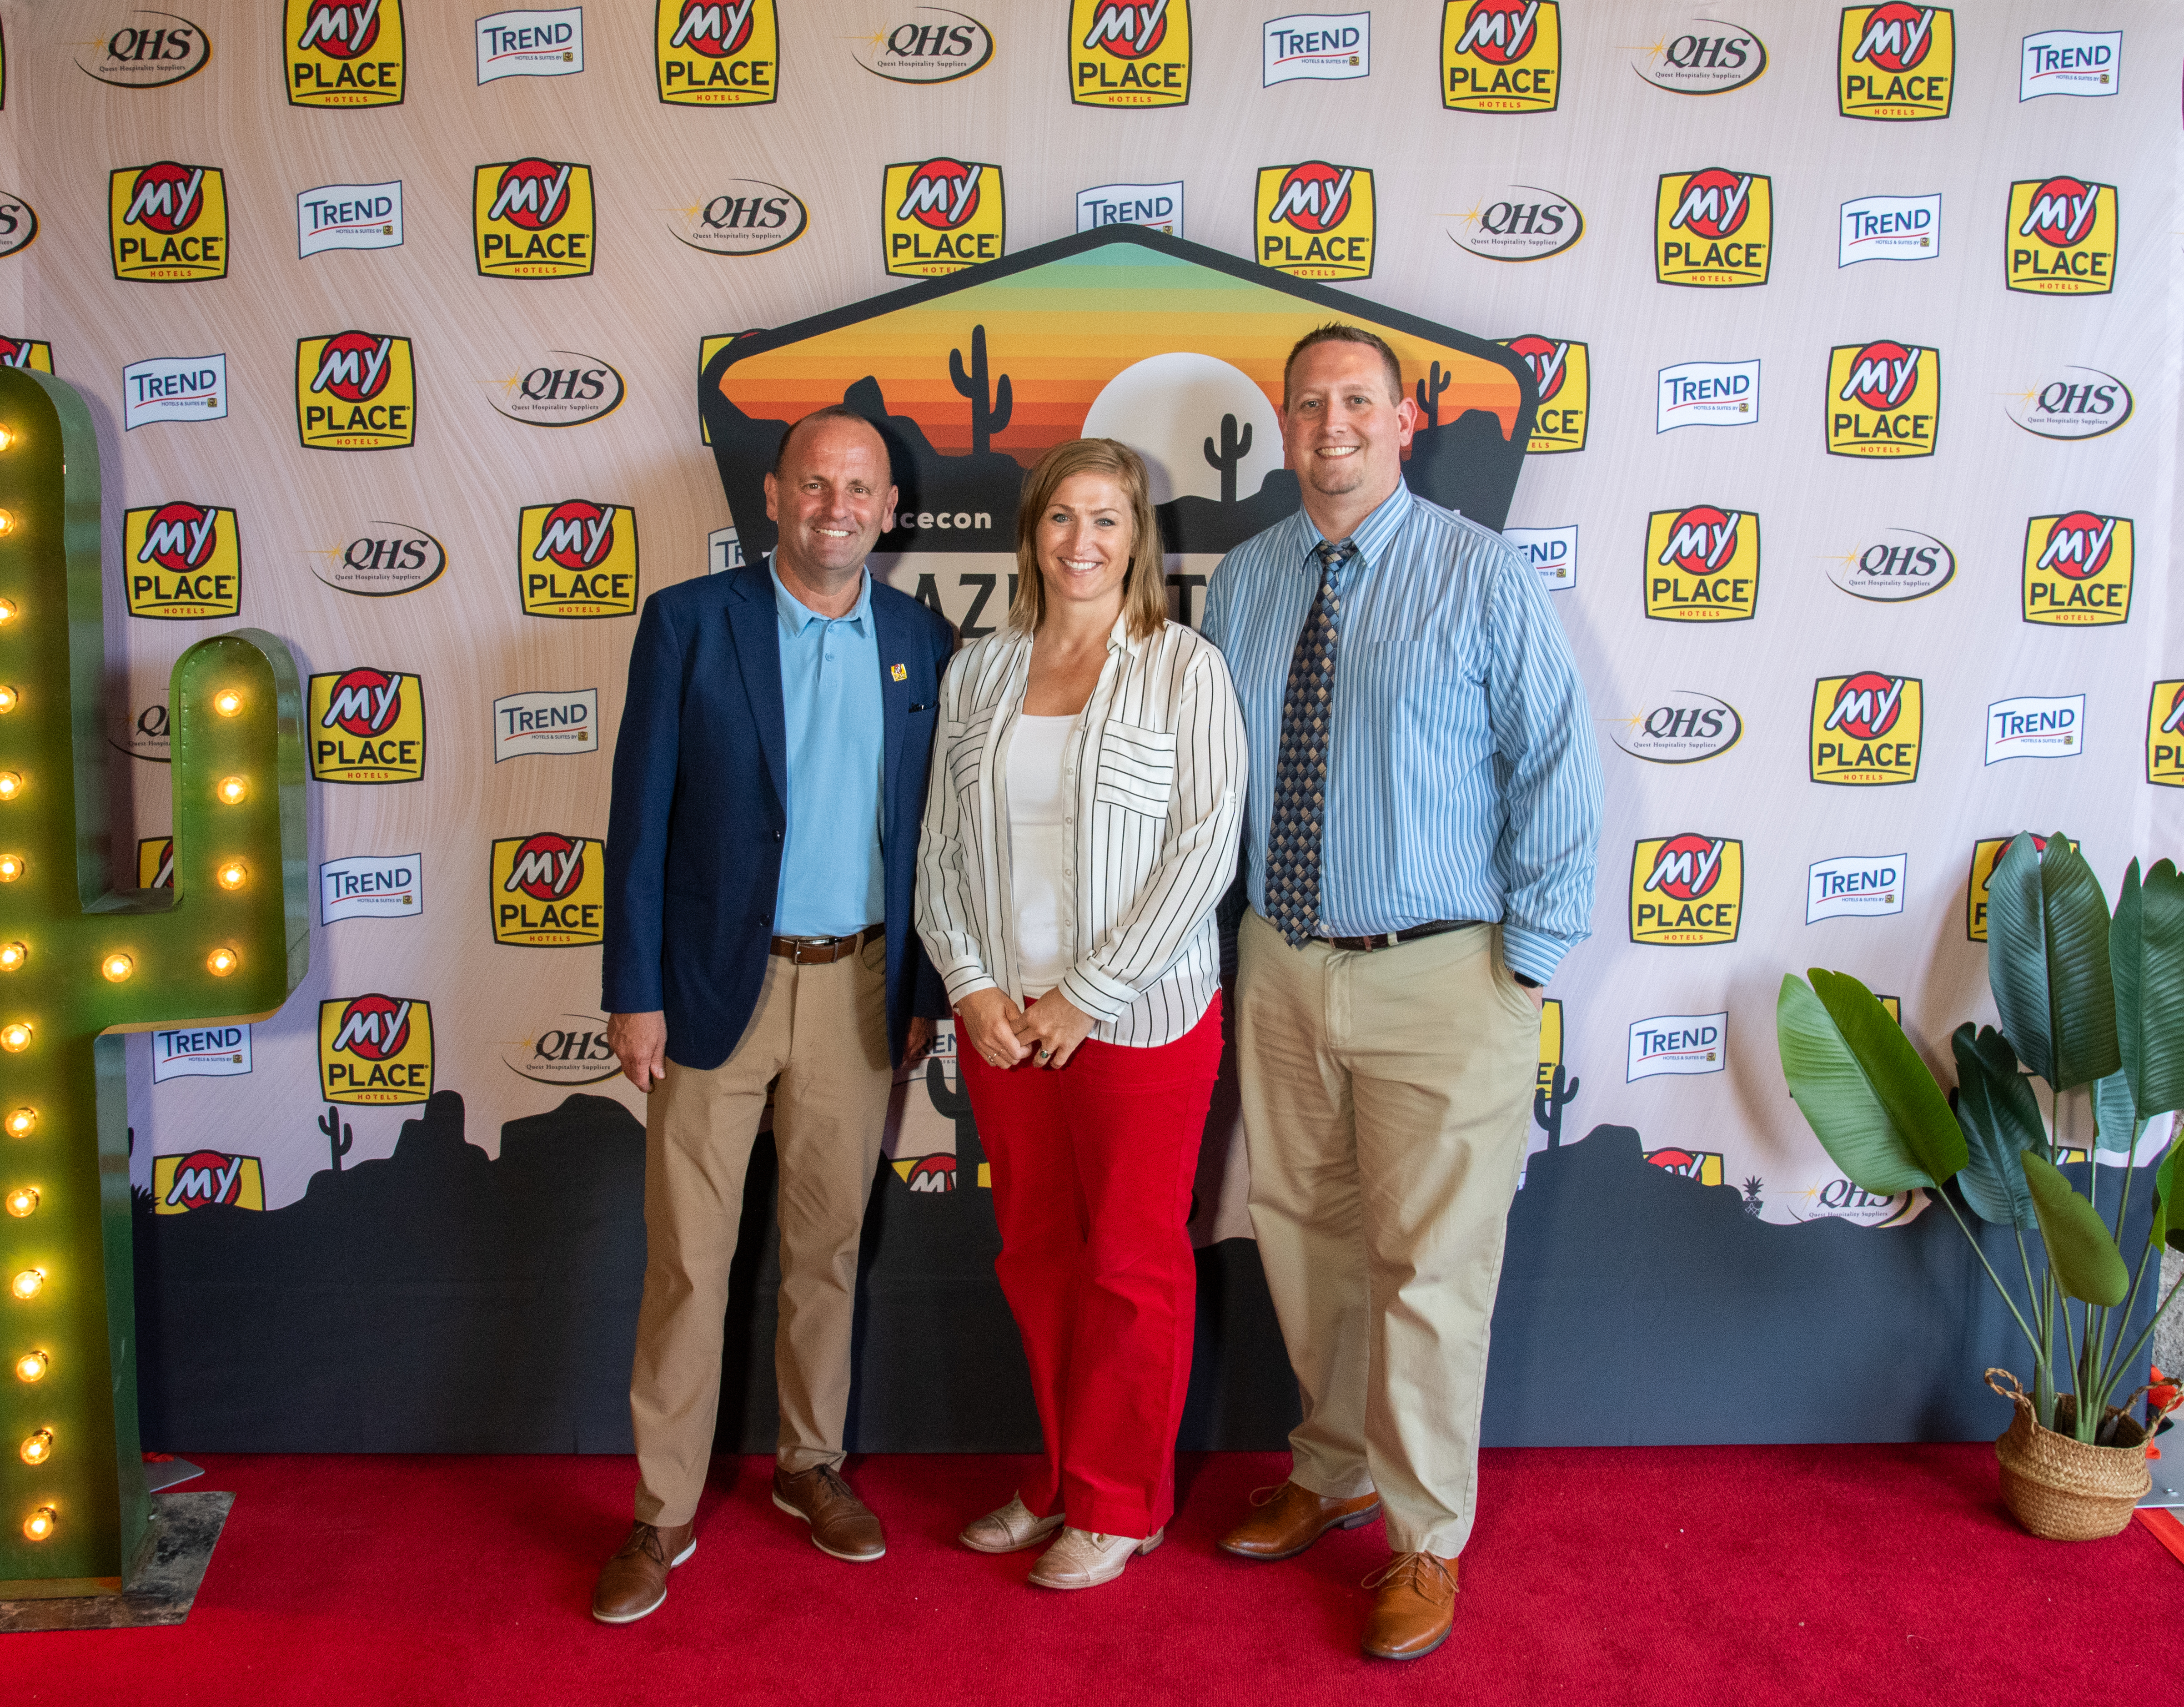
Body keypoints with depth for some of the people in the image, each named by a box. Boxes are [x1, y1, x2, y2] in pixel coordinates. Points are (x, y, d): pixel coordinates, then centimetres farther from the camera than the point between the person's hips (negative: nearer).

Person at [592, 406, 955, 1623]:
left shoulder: (925, 643, 4)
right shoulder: (690, 623, -3)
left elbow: (931, 830, 7)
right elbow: (642, 819, -4)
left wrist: (925, 992, 5)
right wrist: (636, 993, -7)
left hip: (859, 988, 3)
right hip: (716, 985, -2)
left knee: (830, 1244, 15)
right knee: (688, 1260, 4)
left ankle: (813, 1465, 33)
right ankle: (664, 1515, 19)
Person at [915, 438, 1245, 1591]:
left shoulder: (1185, 669, -5)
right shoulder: (977, 673, 7)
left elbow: (1206, 848, -11)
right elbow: (940, 845, 8)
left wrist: (1087, 995, -13)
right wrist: (969, 982, -5)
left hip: (1139, 1020, -4)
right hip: (1002, 1017, 4)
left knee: (1132, 1264, 7)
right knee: (1033, 1258, 14)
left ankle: (1119, 1505, 25)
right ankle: (1061, 1478, 33)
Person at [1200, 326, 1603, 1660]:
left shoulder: (1484, 578, -7)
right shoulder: (1244, 581, 7)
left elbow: (1561, 775, -7)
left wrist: (1528, 960, -9)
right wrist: (1216, 930, 7)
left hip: (1437, 978, -5)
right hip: (1282, 966, 5)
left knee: (1429, 1265, 4)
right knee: (1303, 1240, 17)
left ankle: (1426, 1538, 24)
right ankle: (1335, 1472, 40)